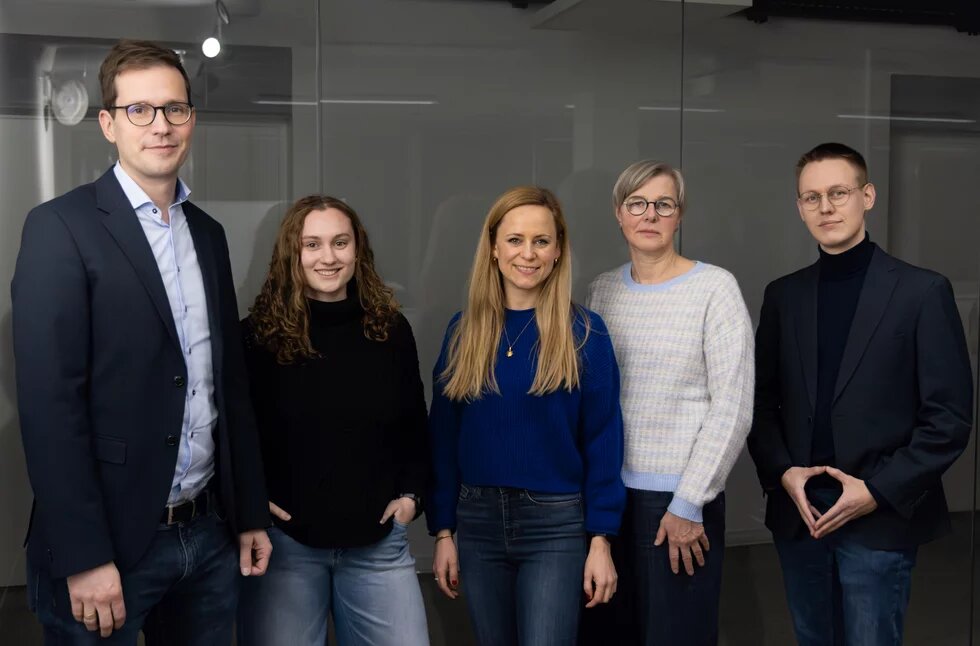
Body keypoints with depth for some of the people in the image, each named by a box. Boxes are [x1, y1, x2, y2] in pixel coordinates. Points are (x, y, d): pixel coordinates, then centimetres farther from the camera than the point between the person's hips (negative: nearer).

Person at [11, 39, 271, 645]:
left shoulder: (209, 233, 10)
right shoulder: (61, 227, -9)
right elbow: (49, 401, -15)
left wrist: (251, 514, 12)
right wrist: (83, 557, -17)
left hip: (210, 535, 6)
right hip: (110, 545, -5)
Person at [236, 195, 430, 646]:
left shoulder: (390, 330, 5)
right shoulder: (258, 336, -5)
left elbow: (413, 424, 14)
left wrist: (410, 493, 4)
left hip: (377, 541, 3)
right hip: (282, 539, -2)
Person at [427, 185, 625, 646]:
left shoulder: (584, 332, -6)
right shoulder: (464, 331, 3)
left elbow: (603, 441, -6)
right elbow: (443, 435, 6)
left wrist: (601, 539, -8)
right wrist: (443, 530, 4)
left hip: (556, 523, -3)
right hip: (477, 521, 3)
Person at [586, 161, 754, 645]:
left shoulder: (714, 288, -7)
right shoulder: (603, 290, 8)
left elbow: (732, 409, -10)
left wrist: (688, 503, -12)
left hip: (679, 500, -4)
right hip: (609, 492, 4)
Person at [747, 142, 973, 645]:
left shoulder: (922, 291, -4)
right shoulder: (783, 295, 8)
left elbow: (951, 415, -7)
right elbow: (762, 401, 10)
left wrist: (878, 492, -13)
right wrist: (782, 473, -6)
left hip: (881, 520, -4)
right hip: (798, 516, 4)